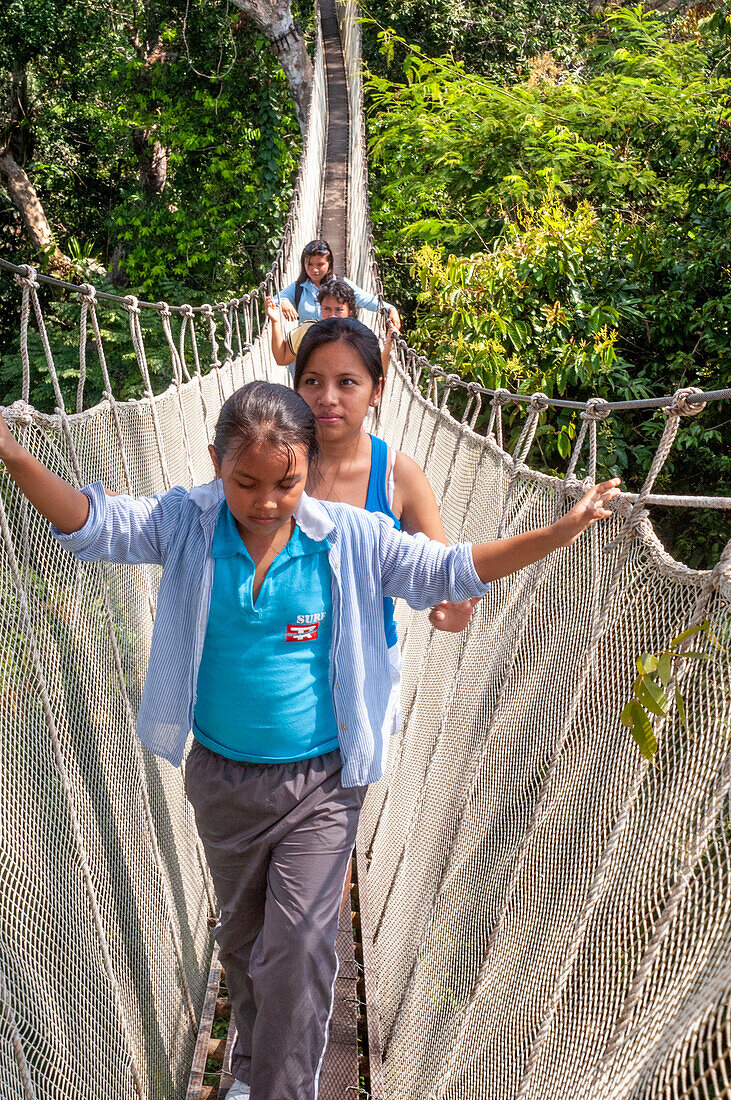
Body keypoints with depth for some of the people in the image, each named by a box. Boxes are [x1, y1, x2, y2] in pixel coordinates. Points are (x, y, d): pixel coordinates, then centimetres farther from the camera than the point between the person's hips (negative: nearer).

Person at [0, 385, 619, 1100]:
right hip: (221, 778, 3)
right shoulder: (186, 525, -9)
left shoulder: (352, 538, -11)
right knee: (241, 934, 23)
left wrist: (560, 531, -17)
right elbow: (92, 524, -13)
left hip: (320, 781, -2)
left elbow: (450, 571, -9)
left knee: (299, 946, -5)